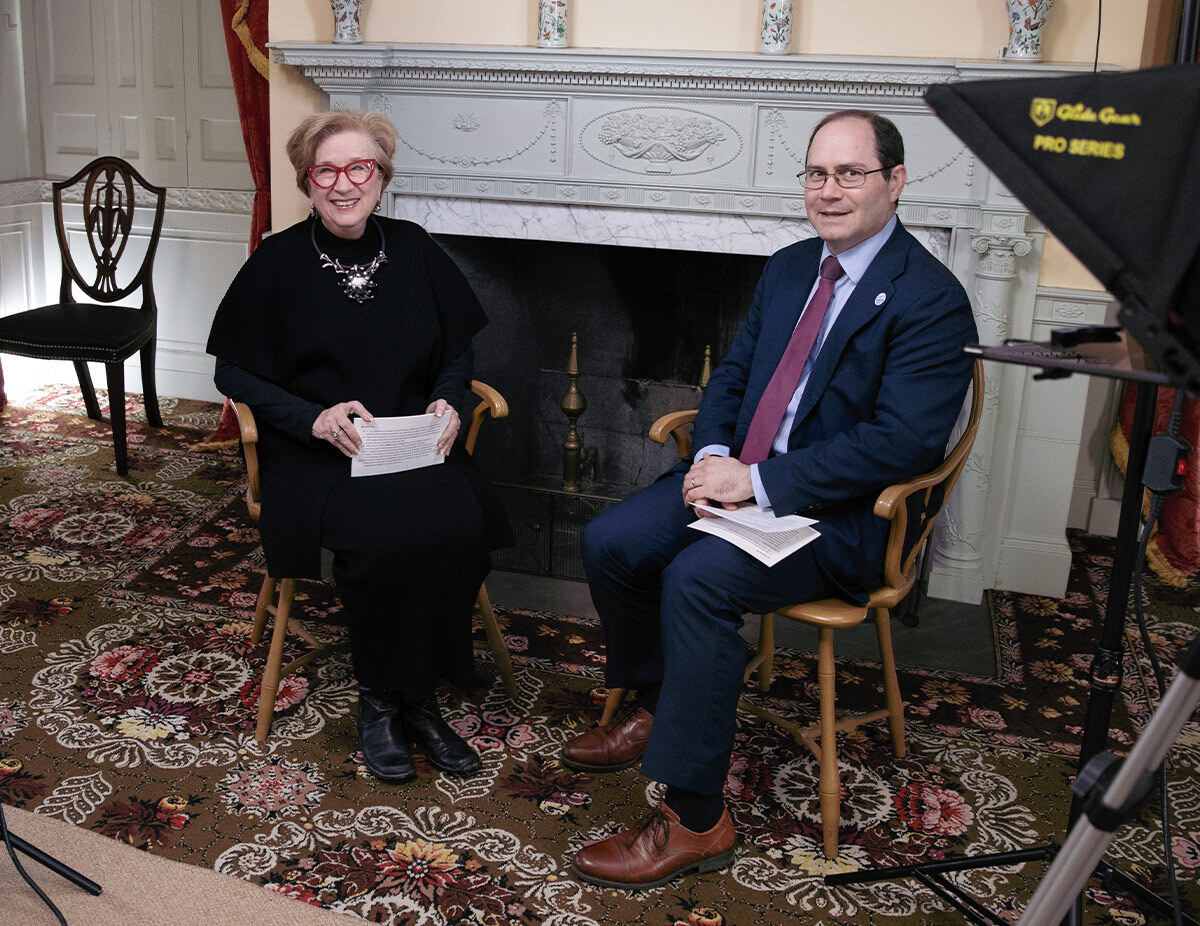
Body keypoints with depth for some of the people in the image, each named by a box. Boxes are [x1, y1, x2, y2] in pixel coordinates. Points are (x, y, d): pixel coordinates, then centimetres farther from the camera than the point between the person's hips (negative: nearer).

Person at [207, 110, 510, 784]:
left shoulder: (412, 249, 8)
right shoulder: (279, 262, -1)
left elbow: (459, 350, 16)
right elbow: (235, 373, 1)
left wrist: (447, 402, -5)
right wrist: (314, 418, -14)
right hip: (317, 453, -3)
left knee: (457, 522, -28)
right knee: (388, 533, -32)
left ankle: (417, 696, -9)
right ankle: (380, 697, -7)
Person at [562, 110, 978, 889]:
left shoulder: (932, 299, -13)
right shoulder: (789, 268, 13)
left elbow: (902, 441, -22)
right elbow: (732, 376, 17)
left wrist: (760, 481, -23)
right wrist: (714, 457, -5)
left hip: (841, 512, -8)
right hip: (740, 477, 8)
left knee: (695, 579, -29)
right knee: (608, 543, -6)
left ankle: (695, 821, -18)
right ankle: (658, 706, 19)